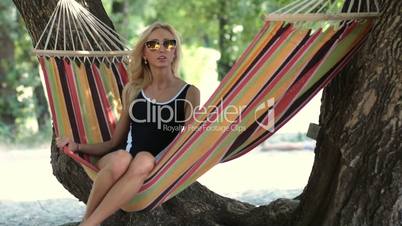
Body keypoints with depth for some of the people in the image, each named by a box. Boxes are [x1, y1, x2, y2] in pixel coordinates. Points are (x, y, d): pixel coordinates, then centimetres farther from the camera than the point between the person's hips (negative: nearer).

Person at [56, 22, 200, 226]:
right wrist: (78, 146, 5)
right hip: (113, 164, 1)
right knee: (122, 157, -35)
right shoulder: (132, 90, 14)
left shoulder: (189, 93, 8)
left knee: (145, 160, -37)